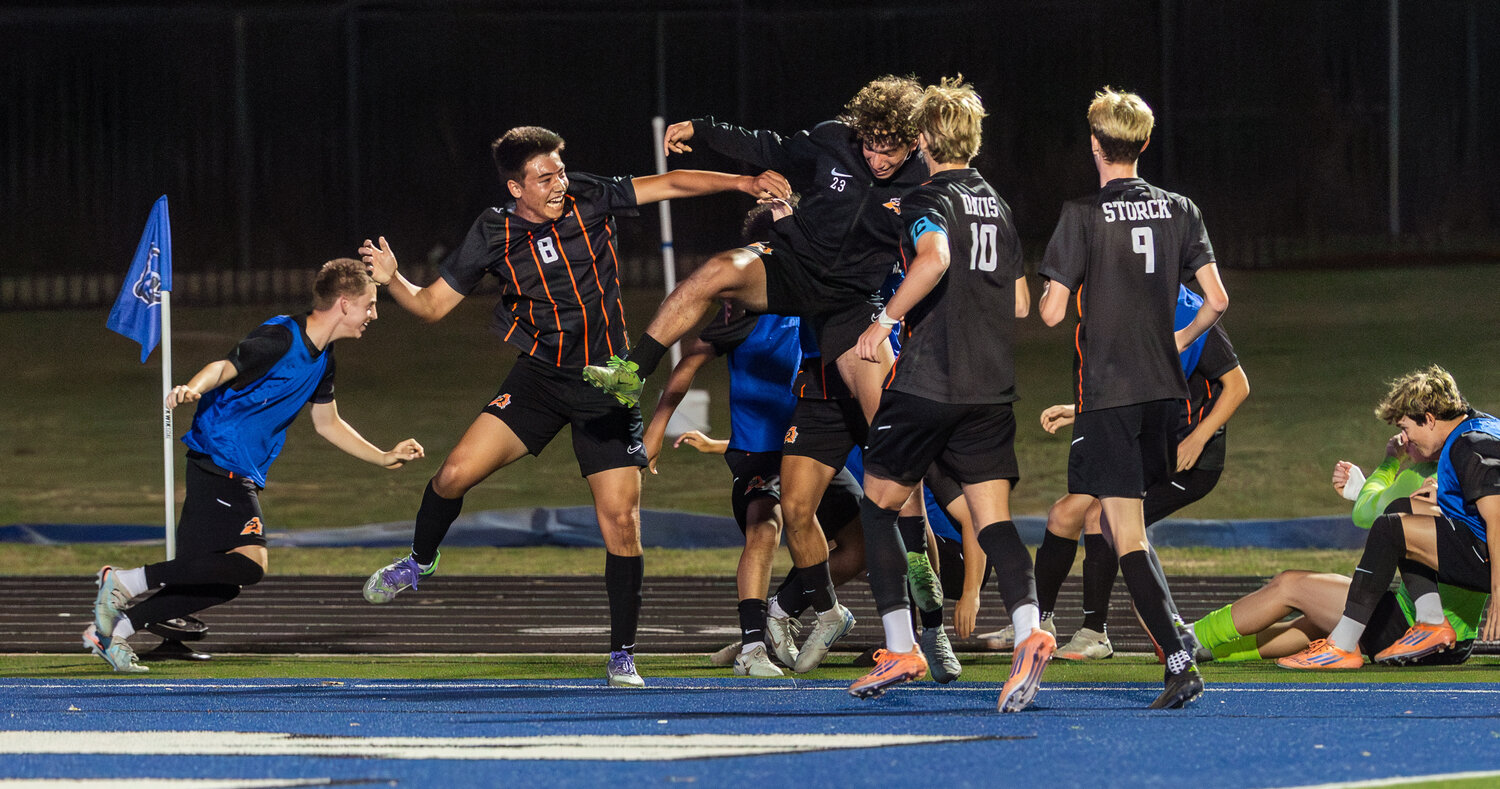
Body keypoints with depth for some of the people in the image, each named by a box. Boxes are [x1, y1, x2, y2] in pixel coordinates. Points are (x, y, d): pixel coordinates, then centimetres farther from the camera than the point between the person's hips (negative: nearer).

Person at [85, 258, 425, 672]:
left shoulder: (321, 358, 14)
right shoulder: (280, 339, -15)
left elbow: (328, 423, 27)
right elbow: (224, 367, -25)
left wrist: (385, 458, 26)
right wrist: (193, 389, -46)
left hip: (242, 474, 10)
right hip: (219, 462, -10)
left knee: (224, 584, 9)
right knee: (250, 561, -25)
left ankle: (111, 630, 15)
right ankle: (123, 582, -18)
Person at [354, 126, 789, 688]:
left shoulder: (590, 200, -8)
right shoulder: (493, 235, -7)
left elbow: (670, 184, -5)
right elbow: (432, 305, -1)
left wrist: (743, 182, -14)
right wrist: (392, 281, -19)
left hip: (606, 387, -1)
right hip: (538, 377, 1)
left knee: (622, 522, -8)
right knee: (456, 473, -15)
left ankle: (622, 657, 6)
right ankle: (419, 562, 17)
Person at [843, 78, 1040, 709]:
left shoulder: (928, 200, -6)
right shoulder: (997, 206, 16)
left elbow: (935, 257, -28)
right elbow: (1020, 303, 20)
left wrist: (887, 318, -22)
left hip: (926, 385, -6)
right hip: (991, 388, 6)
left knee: (878, 507, 11)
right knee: (993, 520, -1)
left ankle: (900, 648, 8)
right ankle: (1028, 631, -25)